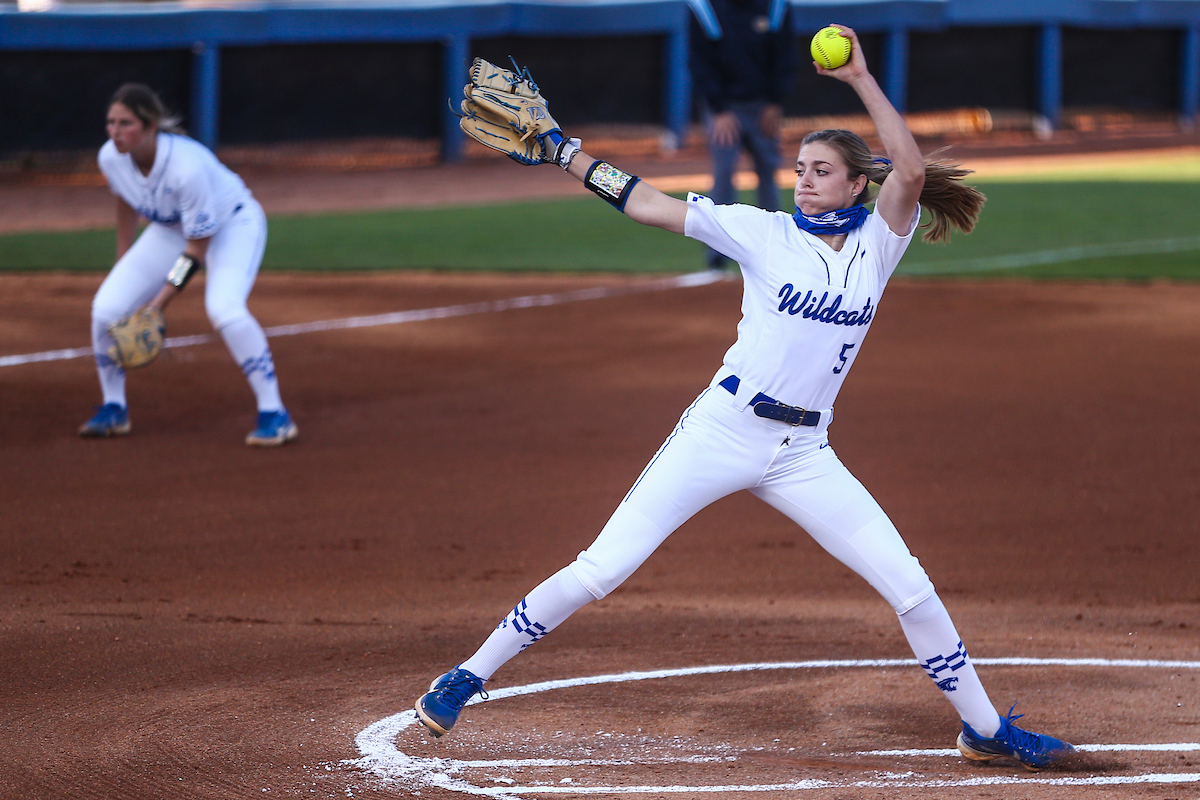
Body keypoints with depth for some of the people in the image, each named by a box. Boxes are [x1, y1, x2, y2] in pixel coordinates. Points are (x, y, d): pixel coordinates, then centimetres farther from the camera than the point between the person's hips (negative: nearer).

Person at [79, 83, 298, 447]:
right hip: (171, 228, 6)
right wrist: (123, 267, 11)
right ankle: (113, 409, 14)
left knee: (224, 307, -32)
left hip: (232, 224, -6)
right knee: (106, 308, -8)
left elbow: (198, 248, -28)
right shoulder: (111, 158, -20)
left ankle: (273, 414, -20)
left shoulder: (187, 166, -38)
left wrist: (159, 304, -29)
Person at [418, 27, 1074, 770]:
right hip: (723, 430, -2)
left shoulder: (878, 244, 4)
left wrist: (861, 79, -19)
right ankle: (467, 679, 3)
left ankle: (985, 729, 14)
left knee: (911, 586, -1)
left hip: (804, 452, 2)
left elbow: (912, 171, -15)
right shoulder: (767, 233, 1)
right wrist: (565, 153, -4)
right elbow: (648, 204, 0)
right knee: (600, 569, -7)